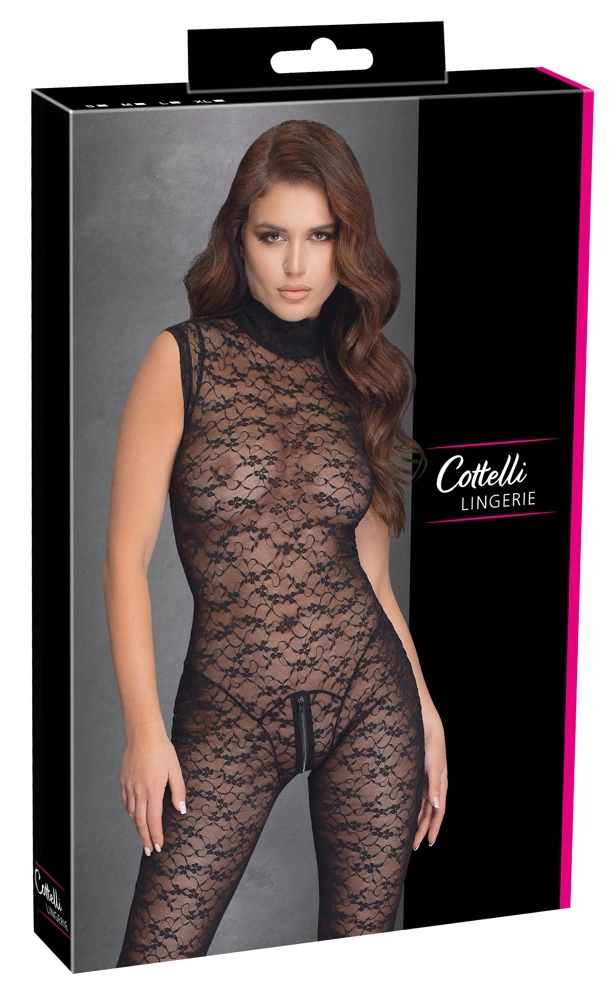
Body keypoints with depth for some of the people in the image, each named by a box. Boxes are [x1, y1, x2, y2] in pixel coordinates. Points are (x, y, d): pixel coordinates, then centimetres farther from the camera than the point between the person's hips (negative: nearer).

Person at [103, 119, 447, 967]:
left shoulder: (358, 379, 10)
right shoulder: (185, 360, -2)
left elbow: (371, 571, 13)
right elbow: (127, 555, -4)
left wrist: (427, 714, 7)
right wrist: (144, 727, -10)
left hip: (369, 704, 3)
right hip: (230, 715, -3)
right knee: (158, 967, -10)